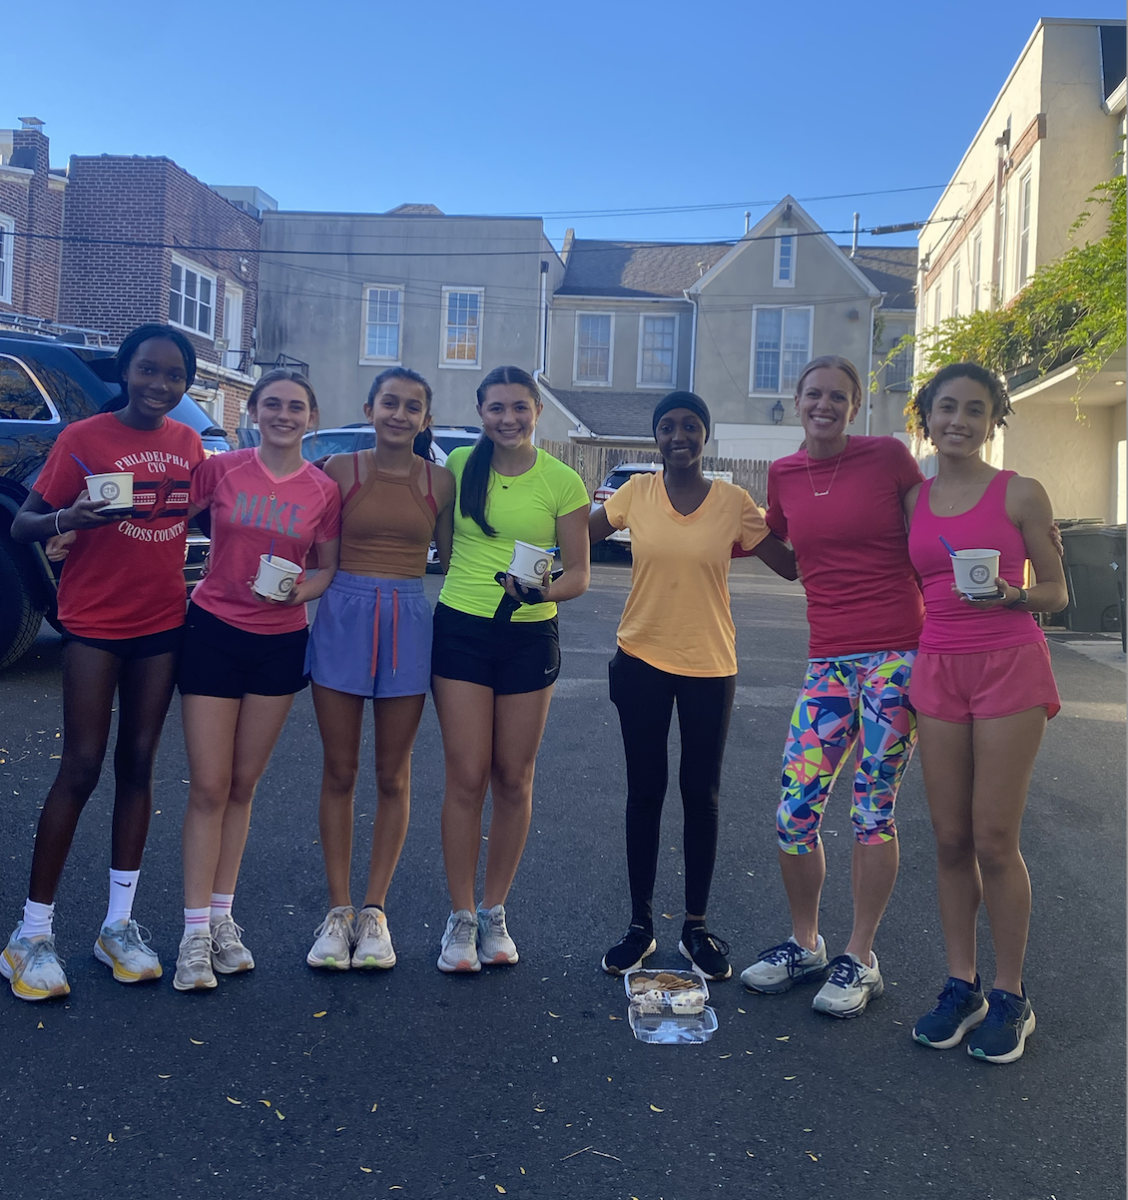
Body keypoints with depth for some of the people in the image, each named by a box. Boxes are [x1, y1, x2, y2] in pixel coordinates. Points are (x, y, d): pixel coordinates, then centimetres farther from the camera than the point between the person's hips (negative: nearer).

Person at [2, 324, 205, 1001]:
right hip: (94, 622, -4)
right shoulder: (85, 438, -8)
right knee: (82, 767, -7)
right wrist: (70, 518, -28)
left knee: (138, 764, 8)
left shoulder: (189, 444, 6)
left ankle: (119, 923, 17)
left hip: (163, 623, 5)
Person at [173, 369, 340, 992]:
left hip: (280, 643, 2)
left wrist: (299, 590, -13)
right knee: (208, 786, -3)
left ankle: (222, 918, 23)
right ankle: (195, 934, 5)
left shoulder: (323, 491, 0)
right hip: (213, 631, -2)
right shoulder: (220, 470, -3)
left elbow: (330, 568, 7)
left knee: (242, 785, 11)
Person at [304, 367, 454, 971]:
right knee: (339, 772, 6)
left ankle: (374, 911, 19)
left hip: (409, 624, 1)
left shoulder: (440, 481, 5)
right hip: (343, 617, -1)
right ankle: (337, 911, 17)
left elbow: (454, 559, 10)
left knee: (393, 776, 8)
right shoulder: (340, 470, 2)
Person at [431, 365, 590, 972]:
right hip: (461, 630, 0)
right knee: (467, 778, -2)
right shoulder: (459, 465, 2)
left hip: (530, 637, 0)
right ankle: (461, 918, 11)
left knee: (514, 780, 7)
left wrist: (543, 591, -20)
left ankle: (494, 913, 23)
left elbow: (579, 574, -1)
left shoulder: (563, 481, -2)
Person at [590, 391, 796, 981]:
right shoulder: (635, 493, -2)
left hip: (710, 666, 0)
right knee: (645, 791, 8)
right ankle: (640, 925, 21)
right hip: (642, 661, 1)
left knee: (701, 794, 8)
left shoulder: (733, 501, -4)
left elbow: (792, 564, -1)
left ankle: (696, 926, 23)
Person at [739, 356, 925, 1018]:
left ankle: (860, 960, 17)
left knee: (873, 811, 1)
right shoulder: (784, 474, 8)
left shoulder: (889, 456, -3)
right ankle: (804, 944, 23)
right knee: (794, 813, 1)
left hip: (897, 654, -4)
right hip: (829, 660, 4)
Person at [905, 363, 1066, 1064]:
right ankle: (961, 986, 19)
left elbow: (1056, 592, 1)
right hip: (938, 669, 4)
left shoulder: (1020, 494, -2)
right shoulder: (914, 501, 10)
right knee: (951, 839, 7)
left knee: (995, 841, -2)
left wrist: (1011, 595, -18)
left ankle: (1012, 998, 13)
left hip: (1009, 667, -4)